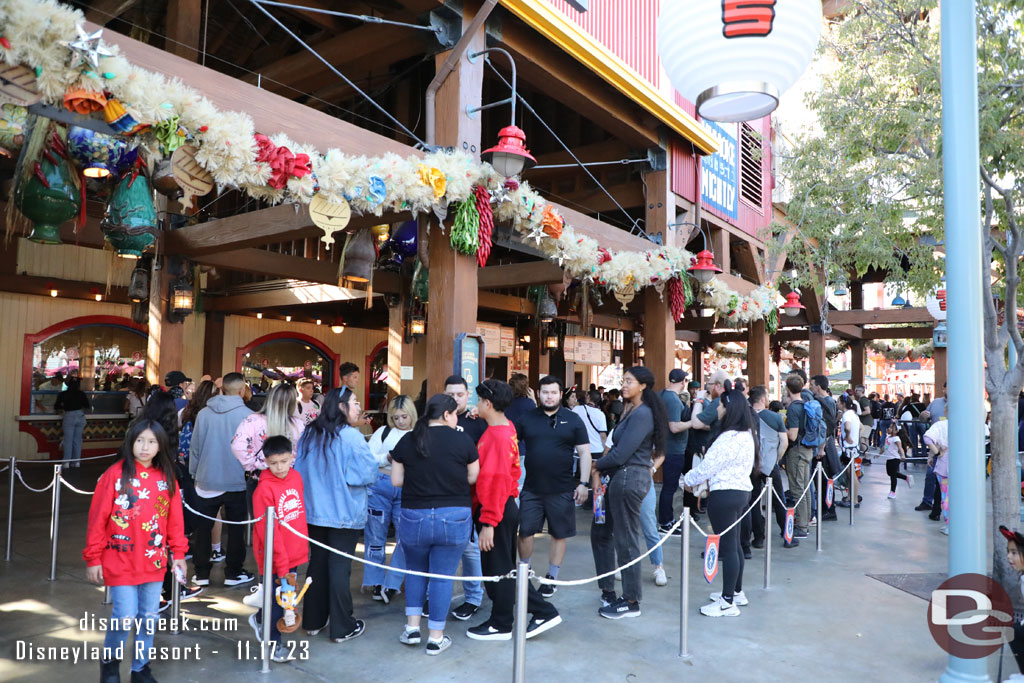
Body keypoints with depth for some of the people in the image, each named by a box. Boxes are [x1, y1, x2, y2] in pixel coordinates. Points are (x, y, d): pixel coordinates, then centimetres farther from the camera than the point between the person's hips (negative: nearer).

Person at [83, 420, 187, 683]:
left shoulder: (167, 478, 1)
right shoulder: (115, 474, -9)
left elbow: (175, 520, 5)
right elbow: (97, 518, -6)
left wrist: (178, 554, 5)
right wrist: (93, 558, -5)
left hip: (154, 562, 3)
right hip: (120, 562, -3)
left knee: (148, 618, 11)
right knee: (125, 617, -2)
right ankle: (110, 661, 26)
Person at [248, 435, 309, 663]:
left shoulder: (296, 477, -1)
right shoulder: (264, 489, -20)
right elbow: (268, 531, -20)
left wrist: (304, 545, 13)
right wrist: (282, 565, -19)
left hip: (295, 552, 6)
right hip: (274, 558, -6)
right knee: (277, 599, 9)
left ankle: (260, 620, 47)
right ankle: (273, 644, 31)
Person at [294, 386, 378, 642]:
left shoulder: (309, 434, 2)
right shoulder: (351, 436, -18)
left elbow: (300, 469, 12)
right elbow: (368, 473, -15)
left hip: (314, 512, 6)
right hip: (345, 514, -6)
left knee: (317, 563, 16)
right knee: (340, 568, 2)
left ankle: (313, 621, 28)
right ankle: (342, 627, 13)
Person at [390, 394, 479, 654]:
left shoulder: (407, 441, 0)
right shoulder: (462, 440, -7)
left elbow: (396, 480, 3)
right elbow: (473, 477, 1)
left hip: (414, 518, 2)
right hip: (454, 518, -2)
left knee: (415, 570, 23)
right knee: (443, 576, 9)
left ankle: (412, 627, 22)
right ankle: (436, 638, 17)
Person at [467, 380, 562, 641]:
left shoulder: (496, 435, -21)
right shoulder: (507, 429, 8)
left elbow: (495, 481, -24)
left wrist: (488, 523, -22)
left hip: (496, 511, -10)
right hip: (507, 506, 10)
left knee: (497, 569, 6)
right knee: (507, 567, 19)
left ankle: (500, 625, 22)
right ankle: (543, 612, 24)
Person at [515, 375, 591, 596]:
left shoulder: (573, 419, 1)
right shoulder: (527, 419, 4)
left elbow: (584, 452, 1)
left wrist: (583, 483, -5)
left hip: (562, 489, -1)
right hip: (531, 489, 1)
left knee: (559, 534, 8)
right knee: (525, 532, 5)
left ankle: (551, 578, 26)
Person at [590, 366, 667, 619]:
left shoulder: (642, 414, -17)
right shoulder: (632, 411, 14)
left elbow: (620, 454, -21)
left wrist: (597, 465, -5)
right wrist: (599, 472, 3)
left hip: (630, 479, -10)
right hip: (621, 477, 10)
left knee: (626, 541, 1)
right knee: (600, 532, 16)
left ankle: (631, 602, 16)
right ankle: (608, 591, 28)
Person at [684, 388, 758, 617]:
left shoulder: (729, 438, -21)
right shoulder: (746, 434, 11)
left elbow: (708, 466, -15)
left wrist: (689, 479, 1)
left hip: (725, 495, -10)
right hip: (741, 492, 10)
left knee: (726, 547, -3)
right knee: (734, 544, 19)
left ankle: (728, 602, 5)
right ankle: (736, 592, 32)